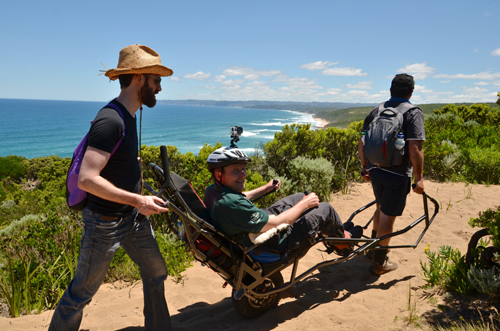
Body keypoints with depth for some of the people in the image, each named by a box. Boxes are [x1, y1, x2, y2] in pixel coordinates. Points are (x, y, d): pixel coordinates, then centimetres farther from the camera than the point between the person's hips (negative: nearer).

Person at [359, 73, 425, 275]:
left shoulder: (376, 111, 6)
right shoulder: (413, 113, -10)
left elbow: (362, 143, 8)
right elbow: (414, 149, -19)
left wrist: (365, 167, 19)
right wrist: (419, 177, -11)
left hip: (375, 170, 6)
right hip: (398, 174, -6)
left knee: (381, 208, 26)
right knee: (388, 216, 5)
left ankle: (374, 248, 42)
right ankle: (379, 263, 16)